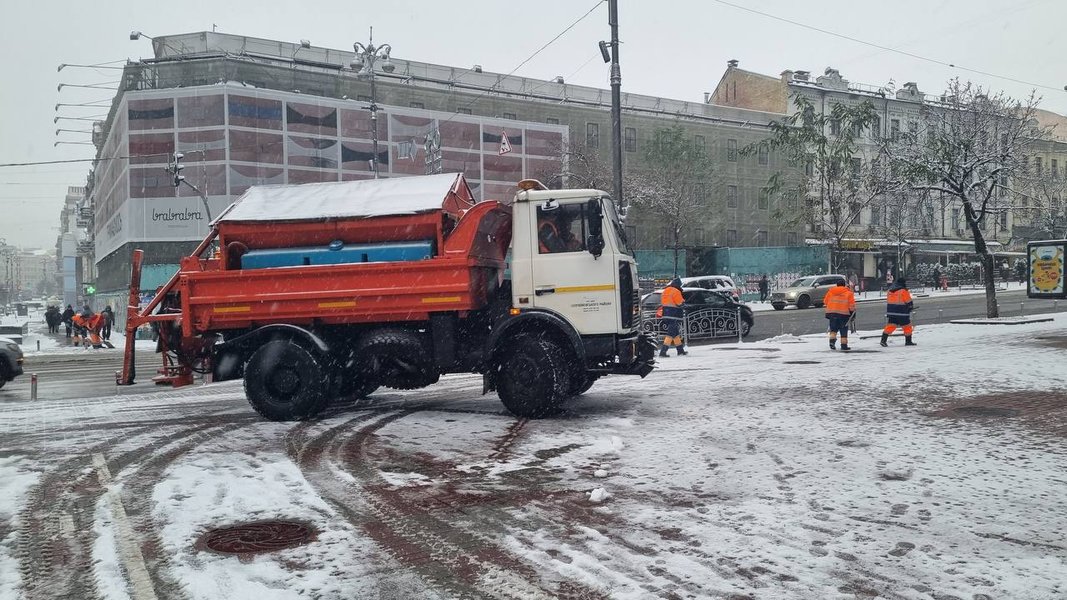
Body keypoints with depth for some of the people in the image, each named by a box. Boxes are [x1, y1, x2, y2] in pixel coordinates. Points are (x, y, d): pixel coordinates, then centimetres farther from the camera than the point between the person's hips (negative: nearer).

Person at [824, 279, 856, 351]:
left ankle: (832, 340, -10)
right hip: (844, 313, -2)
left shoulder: (831, 291, 6)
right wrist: (853, 312, 9)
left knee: (833, 329, 12)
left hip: (832, 313, 2)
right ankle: (844, 345, 4)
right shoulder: (848, 293, -2)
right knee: (844, 331, 6)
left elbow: (825, 301, 12)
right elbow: (852, 305, -5)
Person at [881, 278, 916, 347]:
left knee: (890, 326, 5)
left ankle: (883, 340, -6)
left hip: (891, 312, 6)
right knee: (907, 326, 8)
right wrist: (911, 307, 15)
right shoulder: (904, 291, -10)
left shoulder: (890, 290, 11)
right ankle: (908, 341, 14)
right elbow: (908, 302, -5)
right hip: (902, 312, -6)